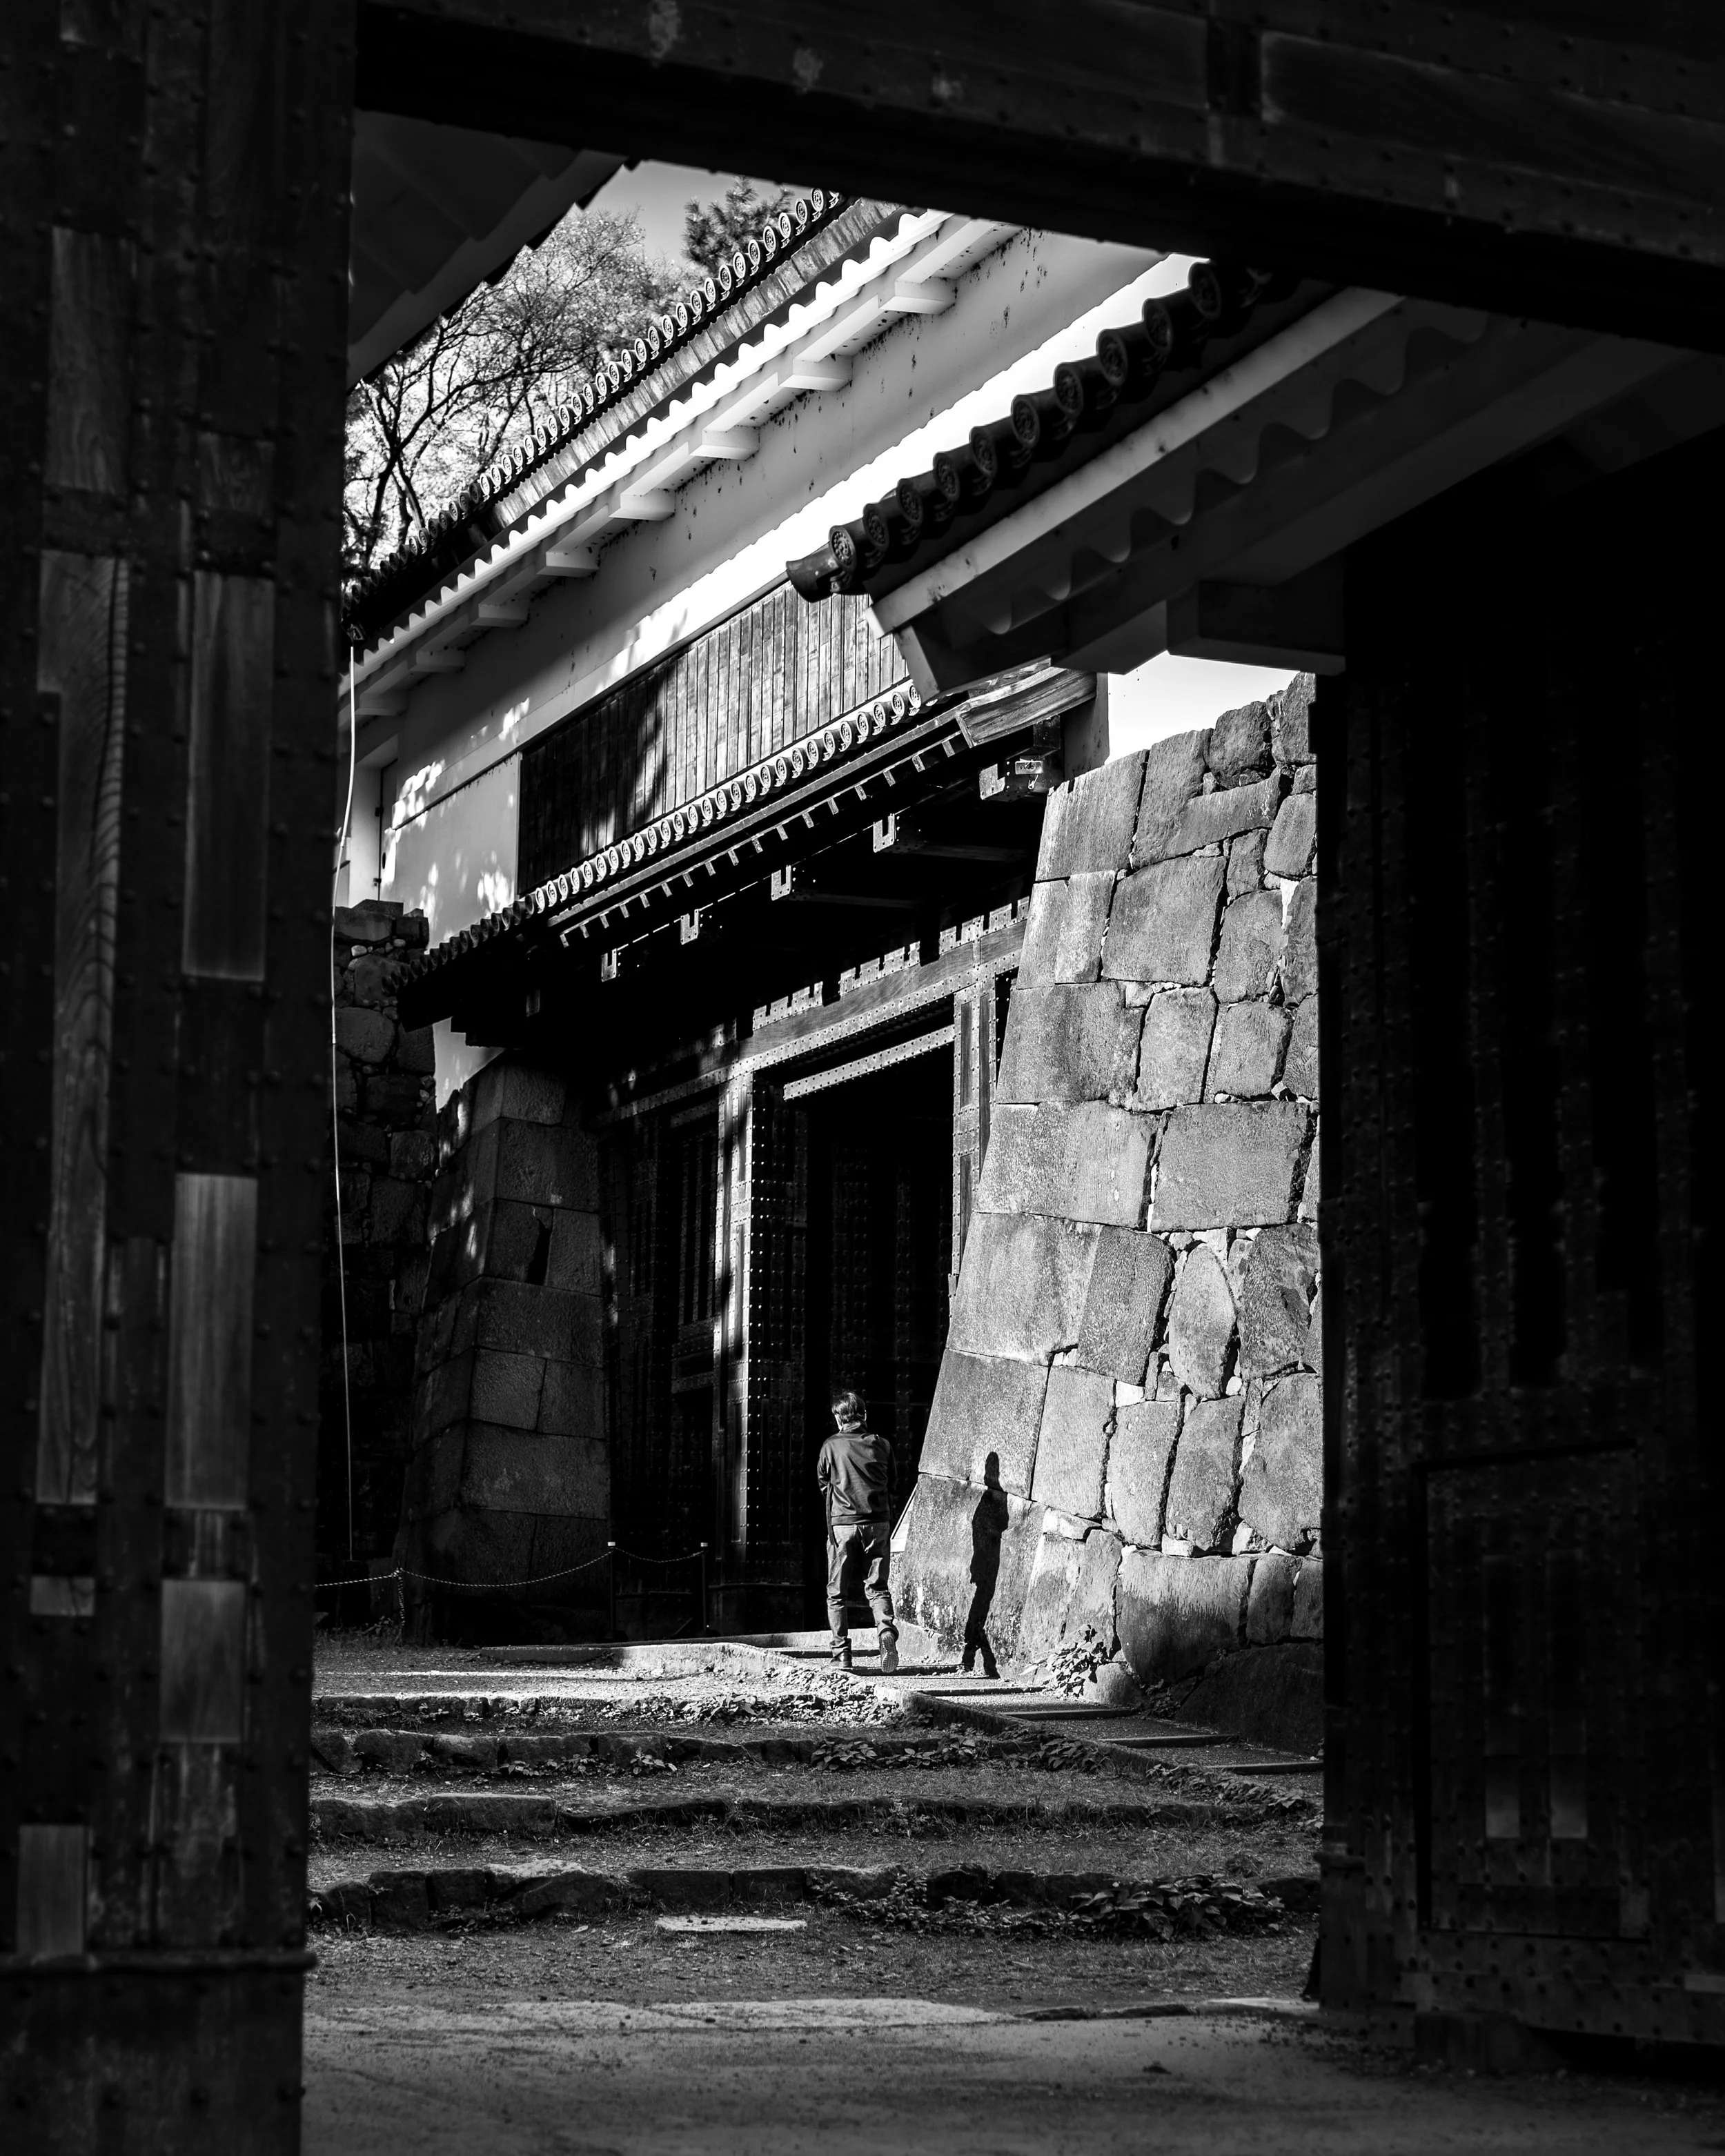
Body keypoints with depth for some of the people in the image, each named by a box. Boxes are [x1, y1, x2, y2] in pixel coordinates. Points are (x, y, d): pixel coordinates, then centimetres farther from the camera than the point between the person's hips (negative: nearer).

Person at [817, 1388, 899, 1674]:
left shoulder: (832, 1446, -2)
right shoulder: (881, 1445, 5)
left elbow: (822, 1482, 12)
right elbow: (890, 1485, 13)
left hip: (842, 1524, -2)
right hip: (878, 1523, 2)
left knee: (836, 1592, 10)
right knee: (877, 1587, 9)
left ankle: (842, 1652, 7)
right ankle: (887, 1631, -17)